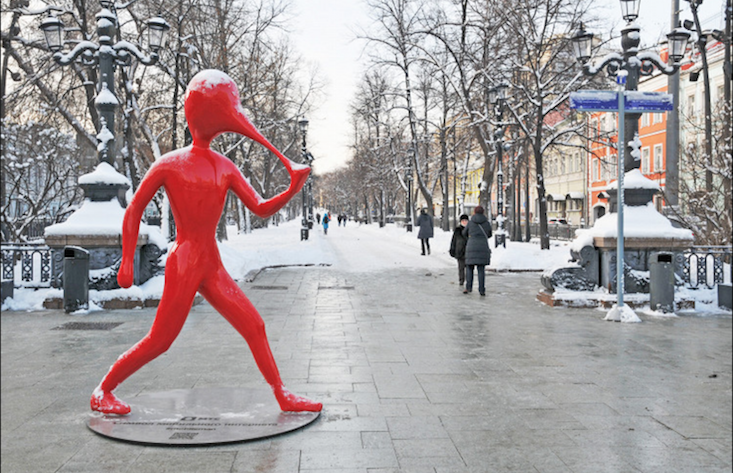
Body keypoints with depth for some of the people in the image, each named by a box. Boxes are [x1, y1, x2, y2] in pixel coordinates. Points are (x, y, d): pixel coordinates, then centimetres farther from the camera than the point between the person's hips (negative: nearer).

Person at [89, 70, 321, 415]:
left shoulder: (225, 168, 9)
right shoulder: (169, 165, -6)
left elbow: (262, 209, 5)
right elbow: (134, 210, -1)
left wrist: (294, 188, -12)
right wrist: (127, 261, -2)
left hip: (212, 265, 6)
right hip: (183, 264, -6)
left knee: (253, 326, 4)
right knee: (159, 341, -1)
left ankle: (283, 396, 12)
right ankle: (103, 391, 19)